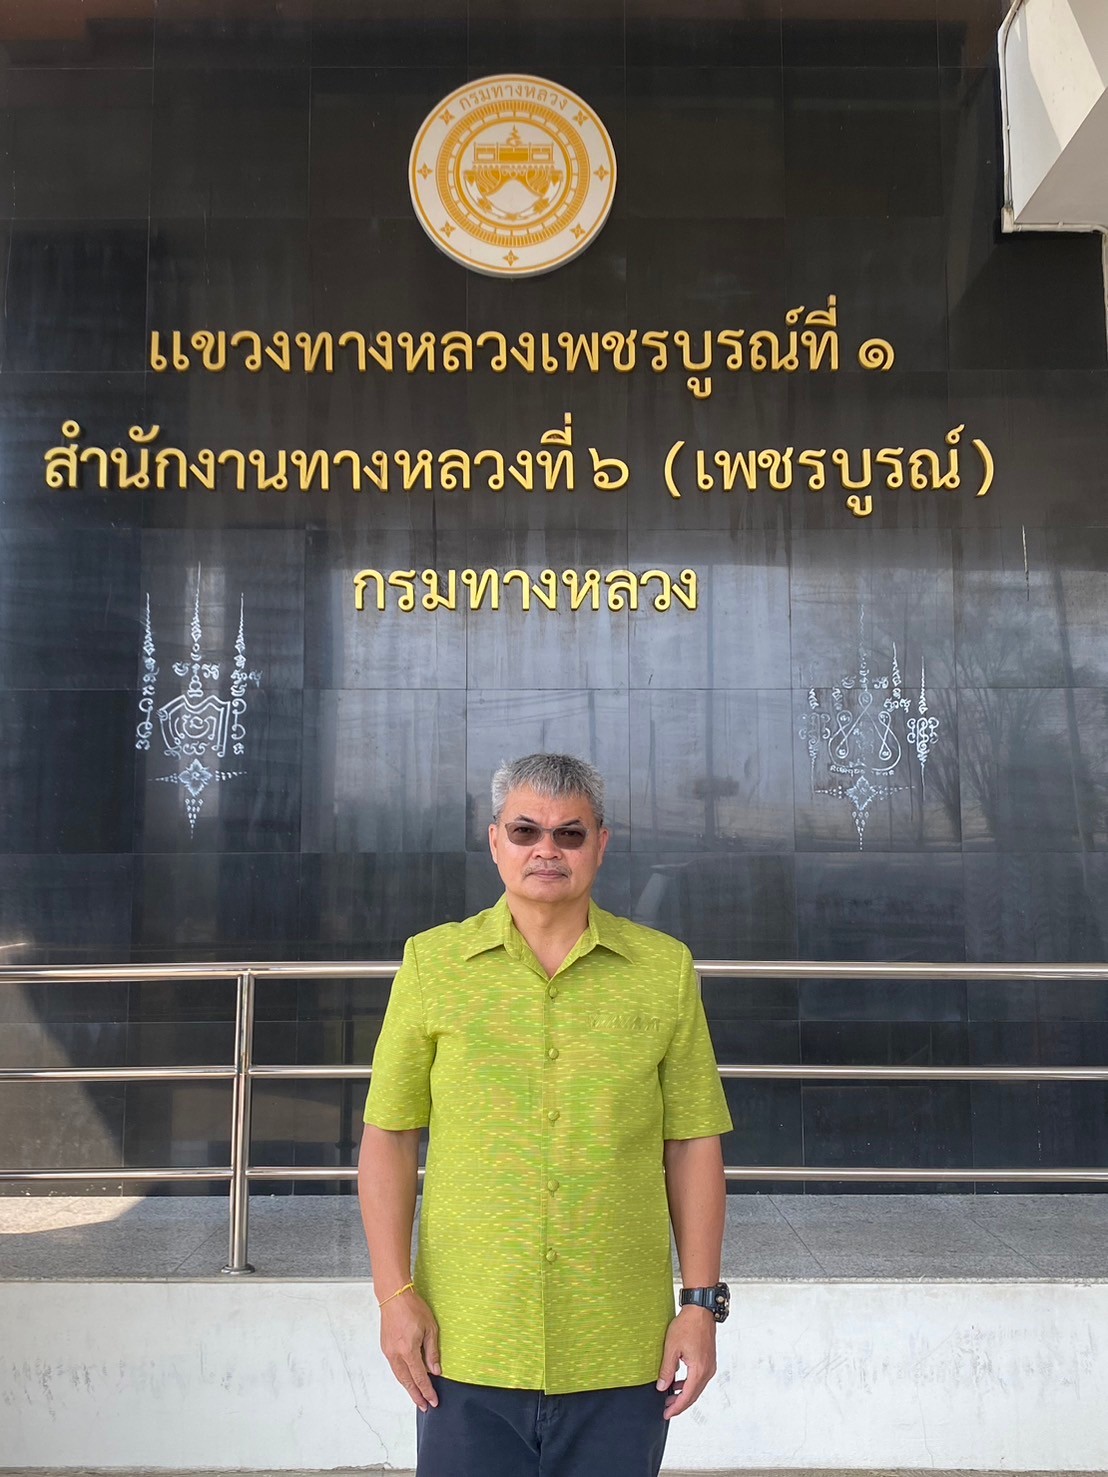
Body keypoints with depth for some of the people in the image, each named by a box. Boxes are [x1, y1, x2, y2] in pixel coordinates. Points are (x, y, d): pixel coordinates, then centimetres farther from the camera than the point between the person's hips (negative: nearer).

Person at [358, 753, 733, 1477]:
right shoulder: (434, 963, 2)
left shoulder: (664, 969, 2)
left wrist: (701, 1302, 0)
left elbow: (692, 1146, 5)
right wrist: (395, 1293, -3)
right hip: (466, 1351, 0)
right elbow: (388, 1138, 3)